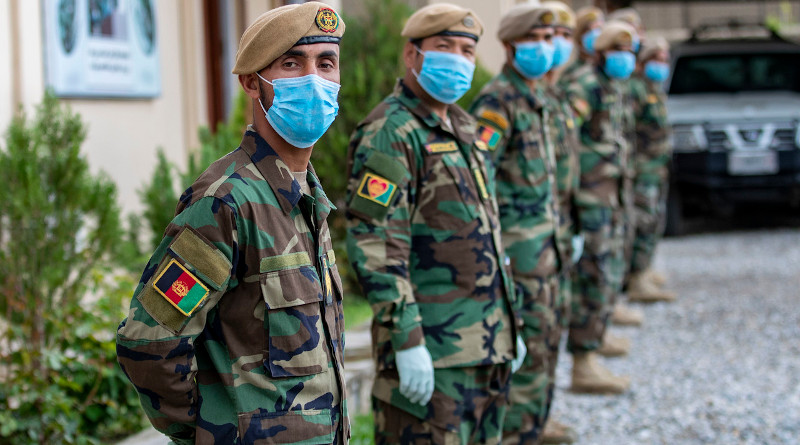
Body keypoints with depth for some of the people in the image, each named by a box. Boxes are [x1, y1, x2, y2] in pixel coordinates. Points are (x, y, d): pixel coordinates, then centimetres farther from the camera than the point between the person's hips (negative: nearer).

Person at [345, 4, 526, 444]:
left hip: (487, 346, 9)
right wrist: (407, 339, -23)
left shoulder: (463, 128, 17)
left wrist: (510, 322, 21)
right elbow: (373, 246, -19)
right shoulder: (389, 133, -12)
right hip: (433, 349, -9)